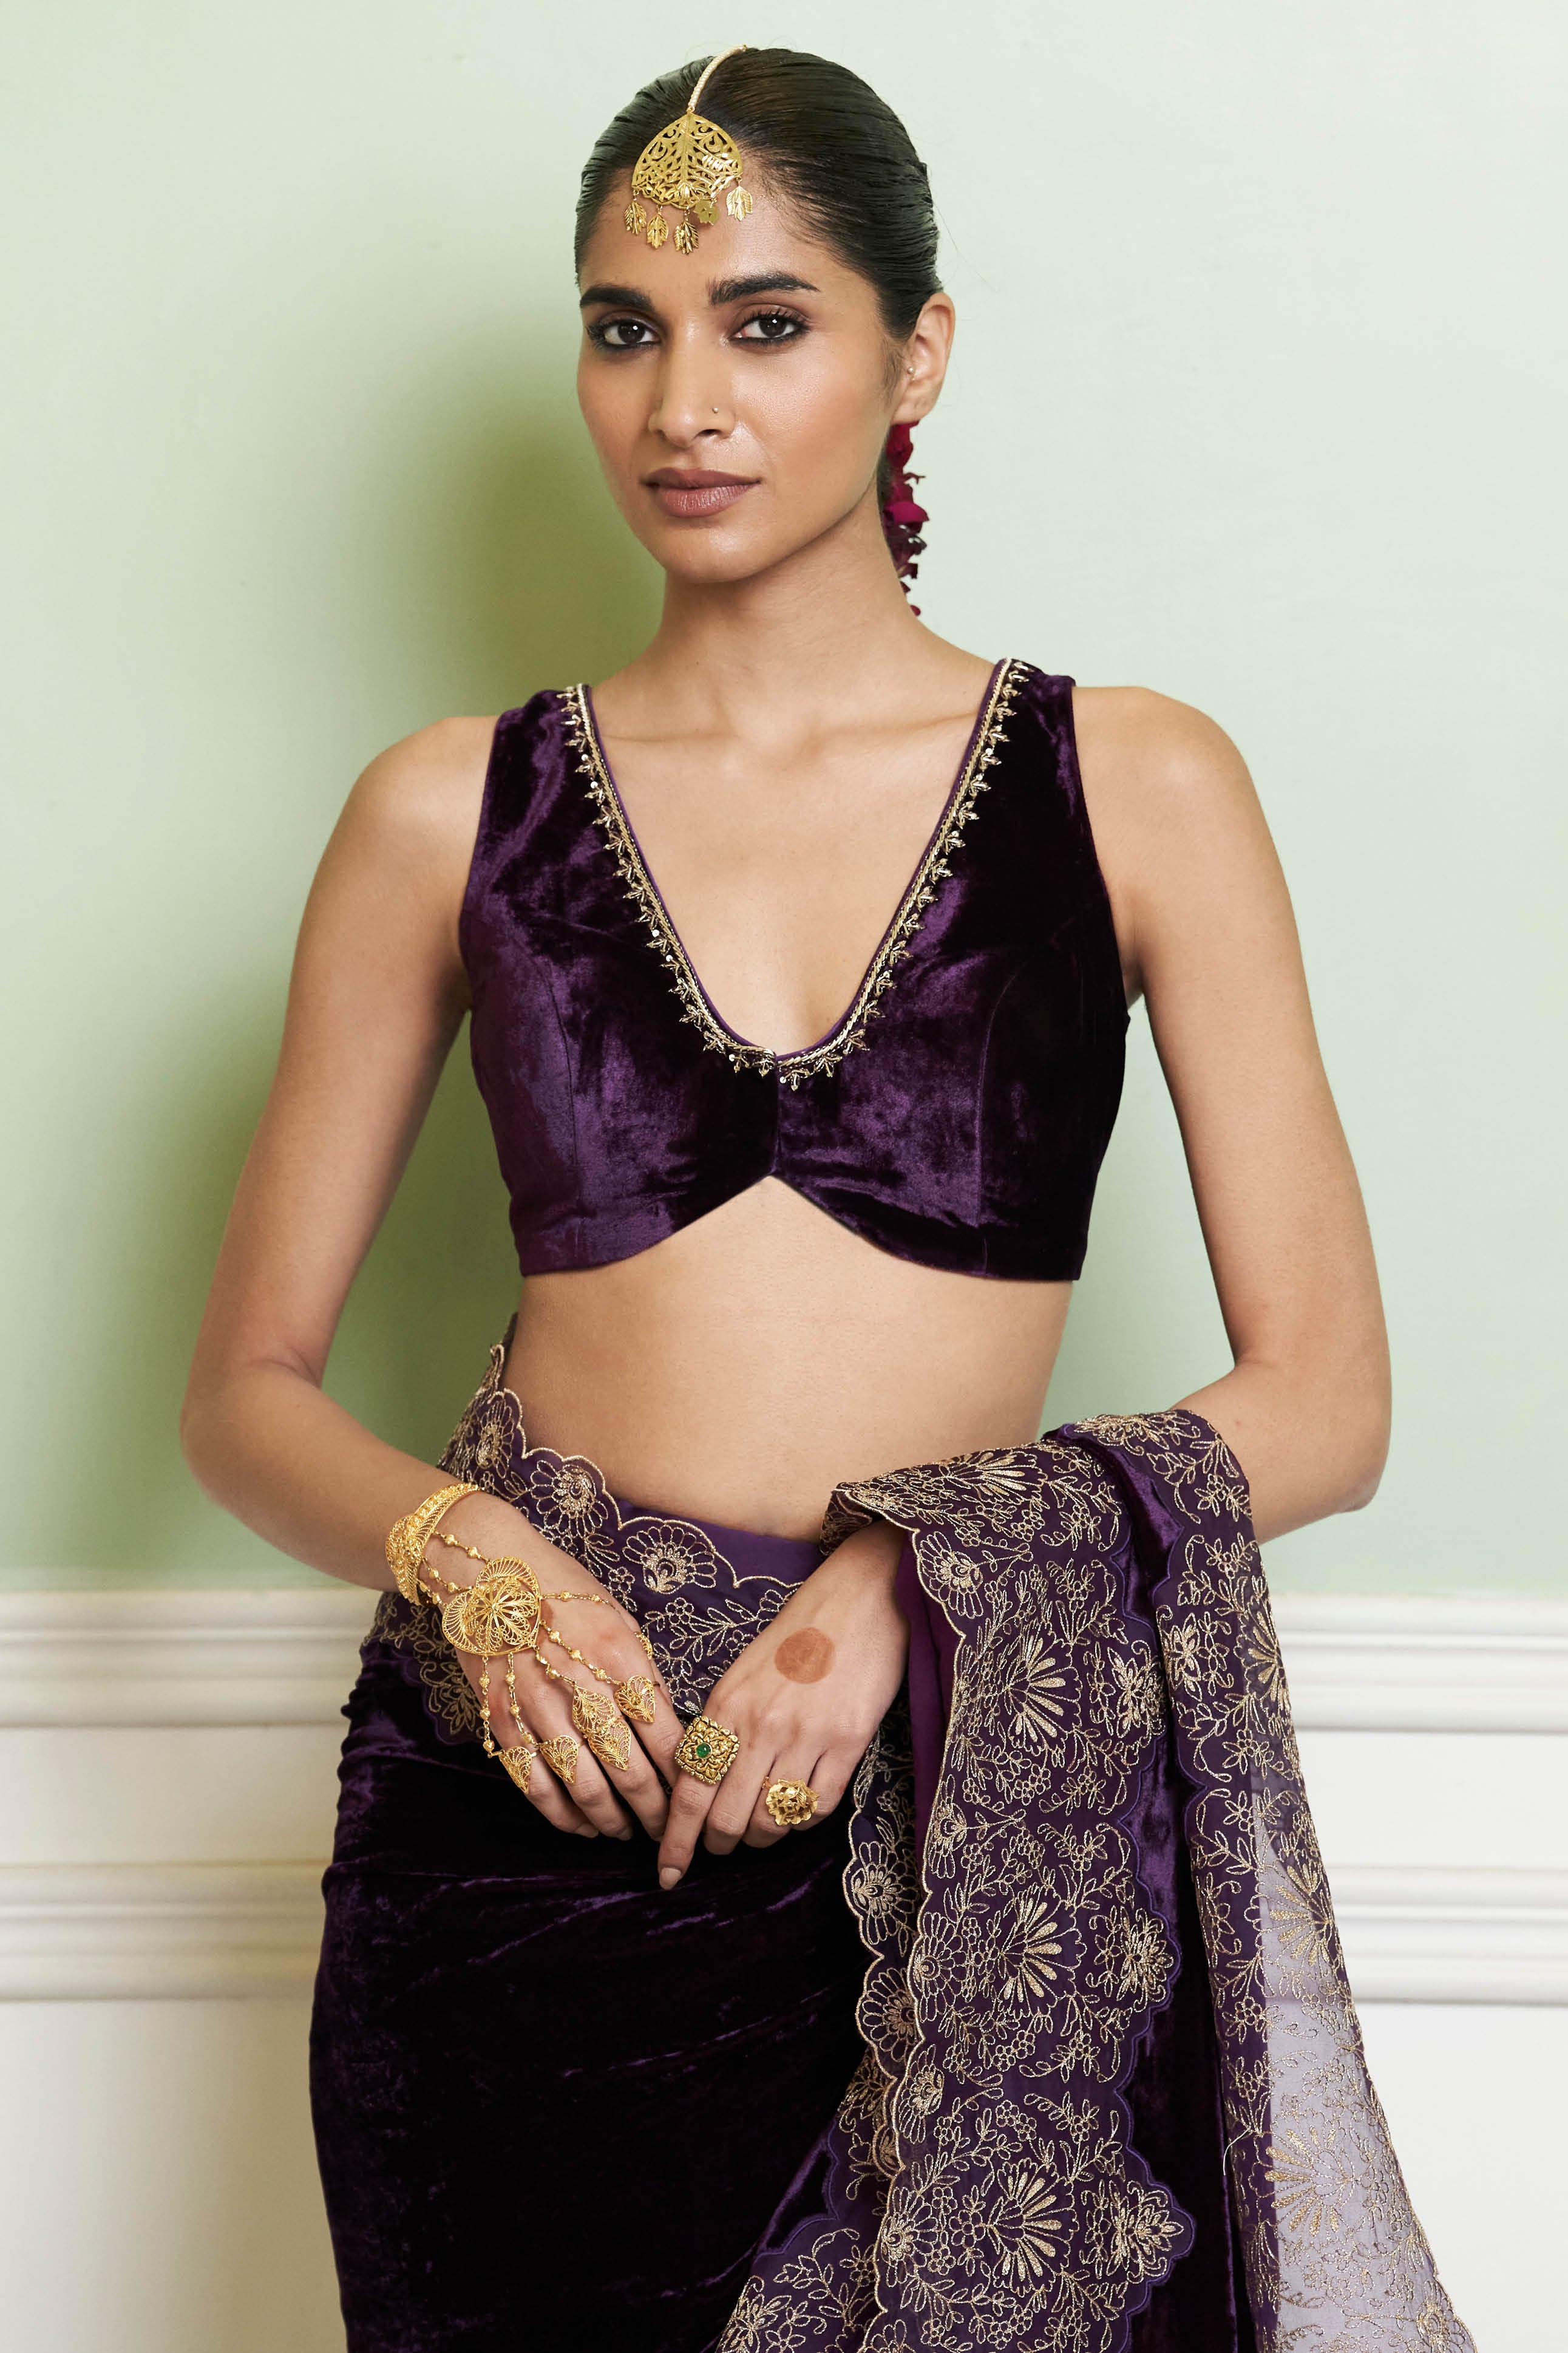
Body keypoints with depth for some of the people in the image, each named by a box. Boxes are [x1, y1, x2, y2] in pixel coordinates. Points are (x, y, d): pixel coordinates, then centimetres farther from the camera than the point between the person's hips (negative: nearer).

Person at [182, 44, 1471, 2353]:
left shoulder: (1138, 788, 1)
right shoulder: (450, 814, 4)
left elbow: (1323, 1397, -2)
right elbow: (249, 1387, 8)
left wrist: (918, 1578, -18)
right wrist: (466, 1553, -13)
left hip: (963, 1833, -1)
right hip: (526, 1807, 1)